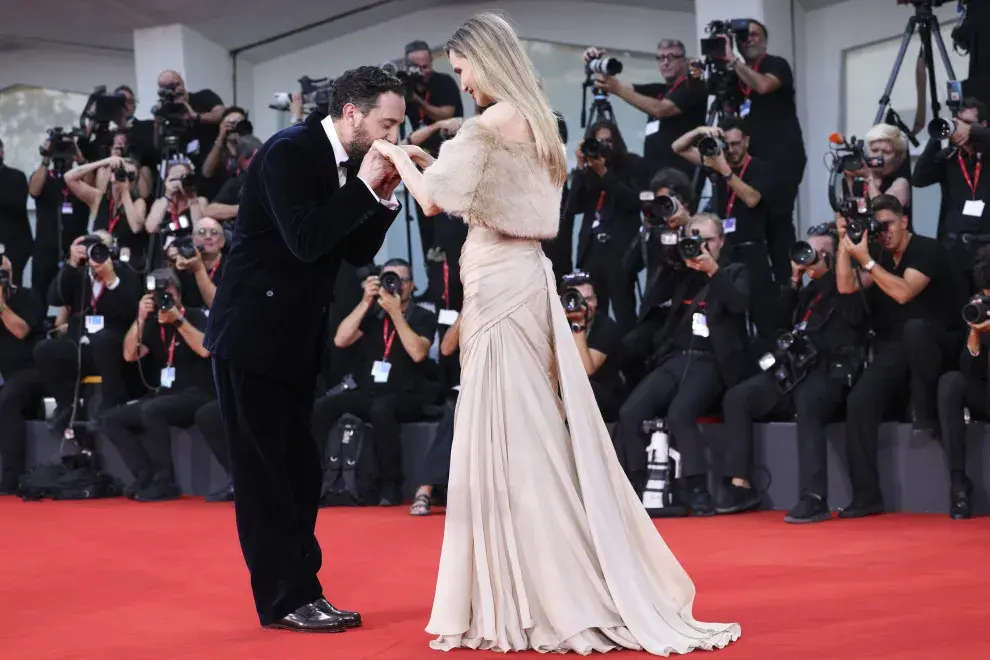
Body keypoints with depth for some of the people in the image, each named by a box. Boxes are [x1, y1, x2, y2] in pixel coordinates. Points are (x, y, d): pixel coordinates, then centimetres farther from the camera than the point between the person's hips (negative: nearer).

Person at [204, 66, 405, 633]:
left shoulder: (350, 164, 7)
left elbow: (357, 253, 10)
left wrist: (384, 197, -4)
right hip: (256, 334, -9)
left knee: (300, 472, 10)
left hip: (298, 338, 9)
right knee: (266, 471, -3)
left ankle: (303, 591, 14)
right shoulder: (290, 152, -17)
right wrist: (364, 186, -23)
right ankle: (285, 600, 0)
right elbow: (305, 241, -26)